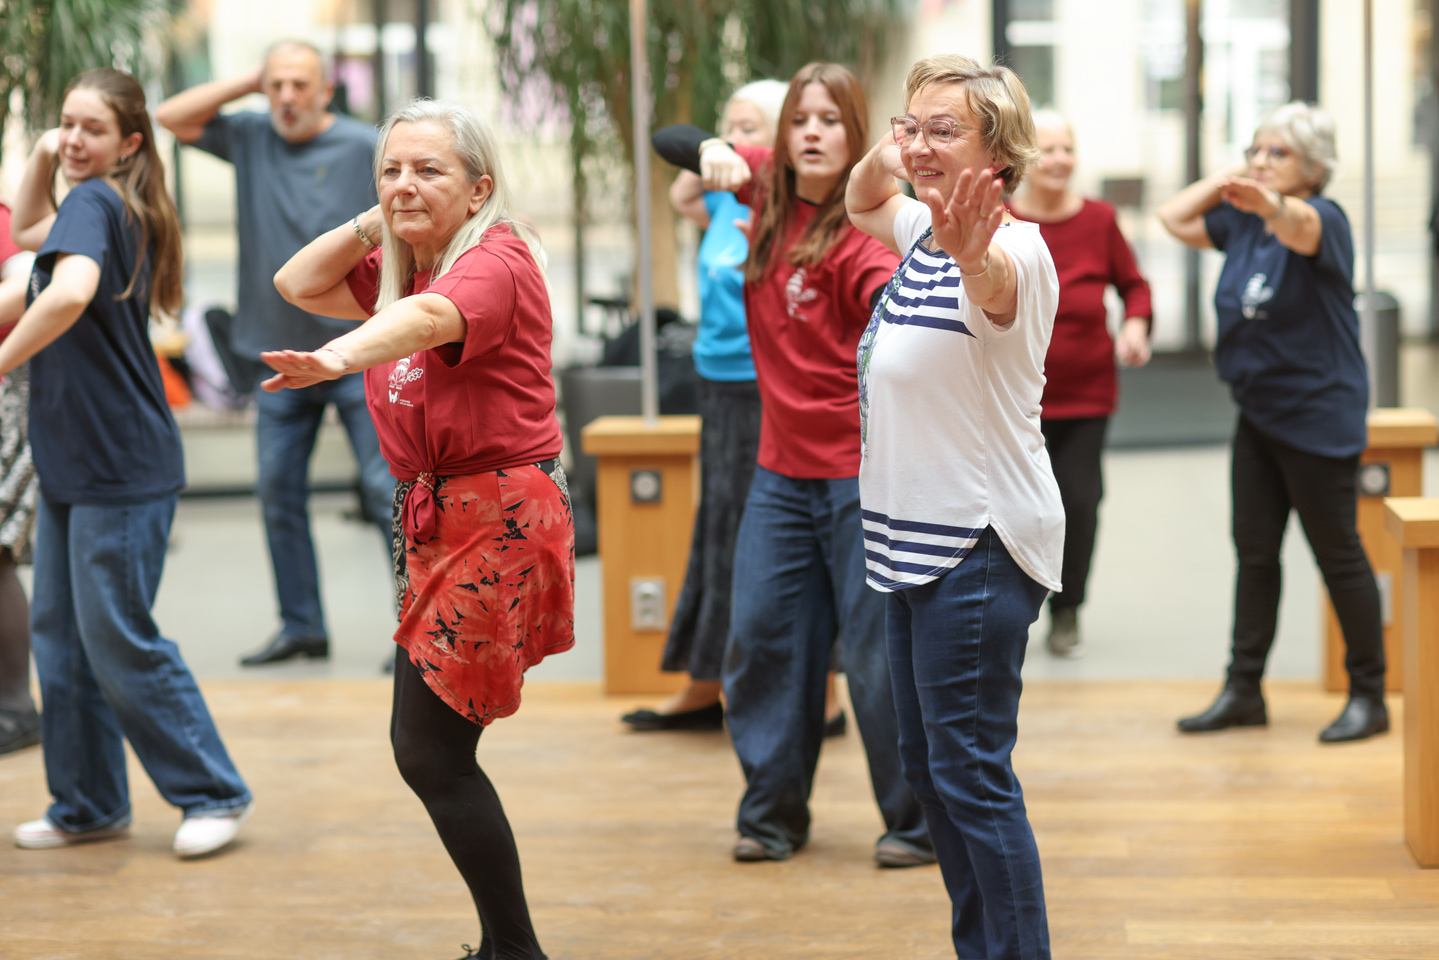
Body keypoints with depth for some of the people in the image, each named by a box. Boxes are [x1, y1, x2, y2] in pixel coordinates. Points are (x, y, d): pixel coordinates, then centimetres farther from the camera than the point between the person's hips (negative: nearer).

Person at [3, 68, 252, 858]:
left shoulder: (94, 201, -14)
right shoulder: (117, 211, 13)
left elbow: (72, 289, -35)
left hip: (120, 468, -10)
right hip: (71, 465, 10)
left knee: (117, 638, -4)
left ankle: (213, 794, 7)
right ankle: (87, 804, 21)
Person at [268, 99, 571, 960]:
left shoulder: (496, 260, -15)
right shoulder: (404, 266, 14)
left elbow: (430, 317, -36)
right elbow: (299, 283, 16)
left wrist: (340, 357, -53)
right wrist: (375, 224, 6)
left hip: (499, 516, -10)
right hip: (434, 515, 10)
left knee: (431, 750, -8)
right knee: (424, 745, 14)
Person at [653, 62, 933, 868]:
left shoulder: (858, 230, -15)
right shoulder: (769, 189, 3)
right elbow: (669, 140, 12)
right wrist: (711, 152, -11)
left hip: (860, 469, -6)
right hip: (784, 469, 7)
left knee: (881, 650, -2)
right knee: (762, 636, 9)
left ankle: (919, 823, 11)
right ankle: (774, 814, 21)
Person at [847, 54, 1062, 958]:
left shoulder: (1012, 252, -18)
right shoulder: (925, 235, 9)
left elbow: (995, 279, -43)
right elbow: (863, 203, 30)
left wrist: (973, 253, -67)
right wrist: (882, 157, 7)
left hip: (981, 547, -10)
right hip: (917, 542, 10)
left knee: (970, 773, -9)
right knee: (927, 764, 16)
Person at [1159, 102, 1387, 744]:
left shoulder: (1324, 220, -15)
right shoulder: (1242, 223, 7)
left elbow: (1299, 225, -39)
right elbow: (1173, 217, 16)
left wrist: (1271, 202, -61)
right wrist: (1226, 178, 8)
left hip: (1318, 418, -7)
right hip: (1258, 415, 7)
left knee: (1337, 554, 0)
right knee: (1254, 553, 10)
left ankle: (1368, 697, 11)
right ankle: (1243, 690, 17)